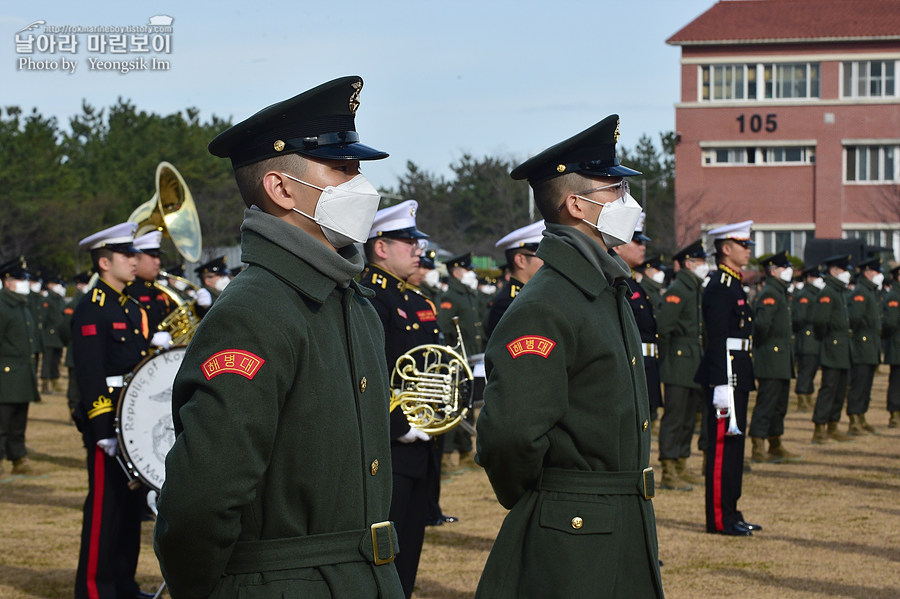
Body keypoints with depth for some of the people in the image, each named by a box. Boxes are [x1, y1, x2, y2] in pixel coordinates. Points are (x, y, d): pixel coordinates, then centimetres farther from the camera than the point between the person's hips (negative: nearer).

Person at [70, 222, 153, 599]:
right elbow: (91, 377, -17)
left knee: (131, 503, 13)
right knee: (105, 506, -4)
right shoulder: (92, 310, -12)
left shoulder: (131, 307, 16)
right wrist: (103, 432, -21)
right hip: (107, 422, -9)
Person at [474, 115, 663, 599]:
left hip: (624, 536, 9)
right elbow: (509, 434, -27)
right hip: (571, 548, -9)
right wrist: (524, 501, -10)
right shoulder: (541, 310, -18)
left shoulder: (608, 292, 14)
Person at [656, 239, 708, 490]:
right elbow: (662, 326, -19)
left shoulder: (696, 290, 16)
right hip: (679, 367, -9)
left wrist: (701, 361, 17)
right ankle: (669, 474, -5)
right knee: (674, 417, -7)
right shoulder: (677, 290, -13)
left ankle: (681, 468, 22)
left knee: (689, 417, 14)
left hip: (694, 368, 9)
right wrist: (668, 356, -13)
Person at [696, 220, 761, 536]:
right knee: (722, 445, -6)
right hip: (725, 374, -10)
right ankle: (719, 518, -2)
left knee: (733, 443, 13)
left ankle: (730, 513, 19)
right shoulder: (719, 287, -14)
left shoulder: (733, 285, 17)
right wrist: (722, 384, -23)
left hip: (737, 374, 10)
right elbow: (717, 340, -20)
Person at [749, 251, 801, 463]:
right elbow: (762, 321, -29)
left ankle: (776, 447, 22)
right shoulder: (769, 294, -15)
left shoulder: (780, 294, 18)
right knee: (766, 402, -8)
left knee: (780, 404, 15)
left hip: (782, 359, 10)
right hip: (771, 358, -10)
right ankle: (757, 449, -5)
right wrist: (762, 341, -14)